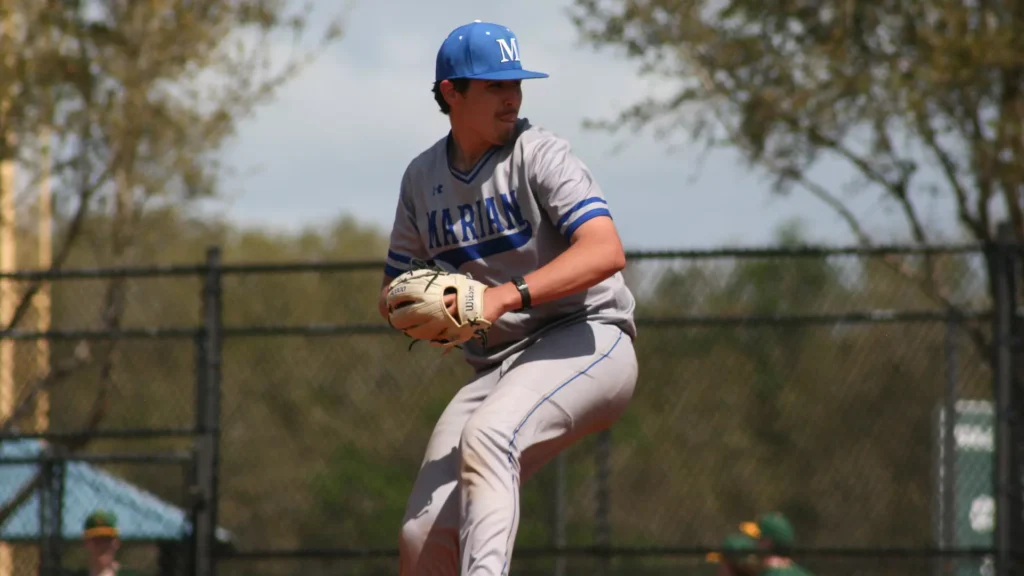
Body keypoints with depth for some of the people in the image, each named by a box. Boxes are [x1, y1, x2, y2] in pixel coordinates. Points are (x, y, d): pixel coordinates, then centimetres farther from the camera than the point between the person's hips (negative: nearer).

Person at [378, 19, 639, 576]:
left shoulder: (539, 155, -9)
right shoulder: (422, 178, 10)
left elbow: (606, 252, -24)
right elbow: (392, 292, 19)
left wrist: (505, 297, -35)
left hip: (588, 340, -6)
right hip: (496, 366, 6)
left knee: (487, 434, -35)